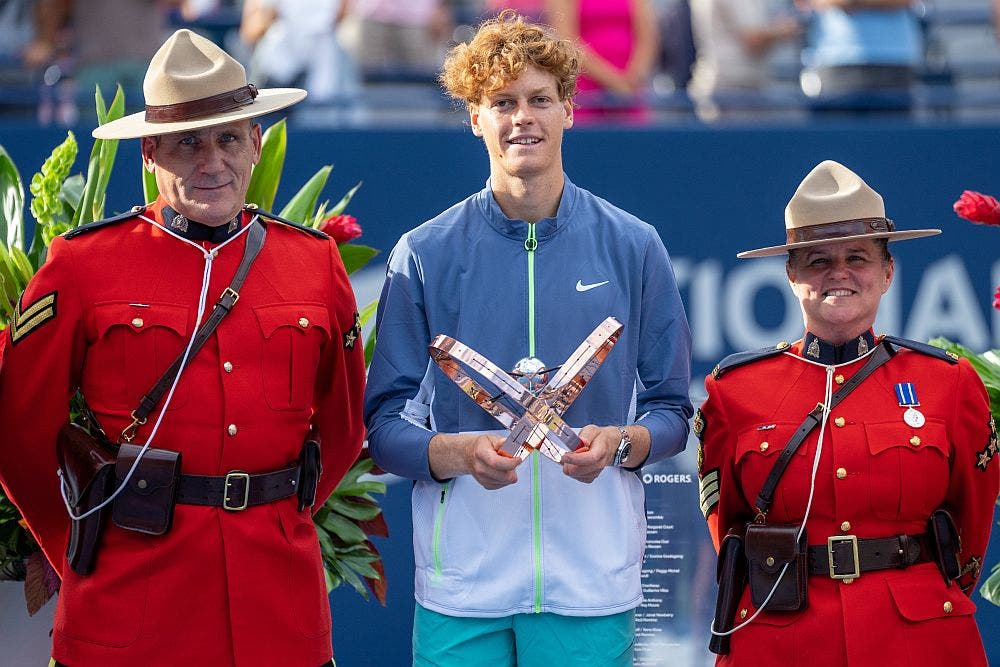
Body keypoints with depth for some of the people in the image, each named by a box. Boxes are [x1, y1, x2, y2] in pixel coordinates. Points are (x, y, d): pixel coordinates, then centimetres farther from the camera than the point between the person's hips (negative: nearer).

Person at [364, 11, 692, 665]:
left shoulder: (633, 248, 6)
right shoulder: (425, 255, 4)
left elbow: (671, 411, 9)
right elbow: (385, 423, 3)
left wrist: (617, 443, -12)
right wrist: (458, 452, -17)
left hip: (592, 579, 0)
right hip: (461, 581, 0)